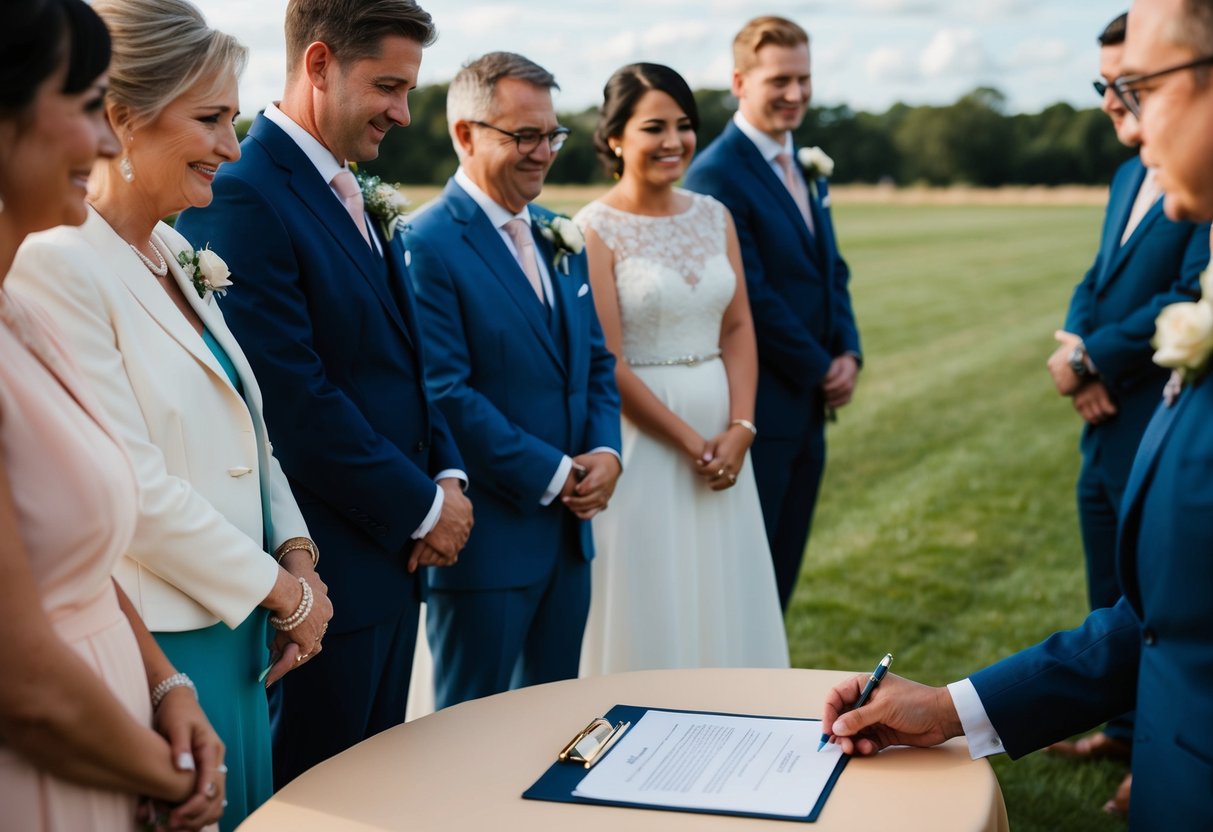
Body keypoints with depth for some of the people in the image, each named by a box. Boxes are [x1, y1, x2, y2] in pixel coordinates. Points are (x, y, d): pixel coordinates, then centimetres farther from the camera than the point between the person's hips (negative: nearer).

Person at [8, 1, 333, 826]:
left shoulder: (176, 256, 9)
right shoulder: (53, 265, -18)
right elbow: (135, 492, -20)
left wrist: (296, 556, 0)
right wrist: (283, 593, -10)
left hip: (238, 627, 8)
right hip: (156, 644, -8)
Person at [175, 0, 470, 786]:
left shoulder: (360, 200, 12)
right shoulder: (242, 197, -17)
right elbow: (294, 402, -22)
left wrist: (448, 472, 2)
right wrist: (423, 508, -13)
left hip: (394, 555, 9)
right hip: (325, 568, -9)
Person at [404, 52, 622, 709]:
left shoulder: (558, 237, 11)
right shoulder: (427, 246, -14)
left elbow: (596, 360, 15)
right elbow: (446, 394, -19)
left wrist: (605, 452, -3)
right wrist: (552, 476, -15)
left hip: (569, 529, 8)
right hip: (487, 537, -7)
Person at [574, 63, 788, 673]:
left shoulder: (714, 216, 8)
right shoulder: (595, 230, -10)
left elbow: (738, 329, 6)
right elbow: (606, 363, -13)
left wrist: (738, 429, -8)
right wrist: (690, 442, -13)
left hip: (721, 443, 6)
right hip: (640, 437, -6)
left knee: (723, 598, 13)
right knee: (649, 605, 4)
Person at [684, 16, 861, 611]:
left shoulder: (807, 169, 14)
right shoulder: (715, 175, -14)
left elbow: (832, 271, 15)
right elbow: (751, 297, -17)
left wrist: (849, 355, 0)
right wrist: (820, 369, -10)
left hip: (810, 407, 8)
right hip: (758, 408, -8)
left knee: (782, 573, 15)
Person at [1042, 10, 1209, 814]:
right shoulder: (1131, 176, 12)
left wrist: (1092, 359, -14)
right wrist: (1079, 350, -7)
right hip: (1109, 424, 8)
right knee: (1112, 597, 19)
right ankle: (1124, 728, 36)